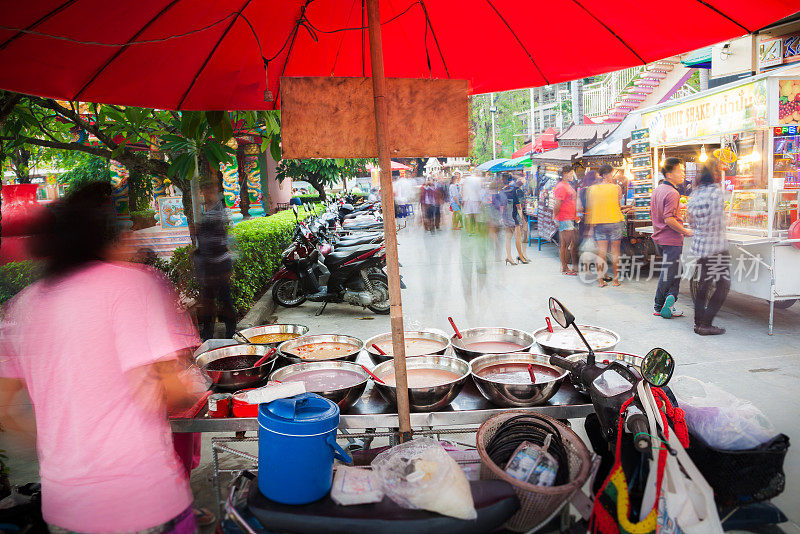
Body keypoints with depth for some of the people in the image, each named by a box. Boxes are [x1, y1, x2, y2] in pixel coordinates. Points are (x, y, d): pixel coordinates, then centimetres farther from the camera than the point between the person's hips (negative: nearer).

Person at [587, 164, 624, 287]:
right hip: (614, 221, -2)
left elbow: (589, 206, 3)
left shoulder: (591, 189, 1)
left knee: (601, 252, 5)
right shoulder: (616, 188, -6)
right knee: (615, 251, 8)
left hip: (598, 223, 2)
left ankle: (600, 280, 4)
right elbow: (618, 203, 2)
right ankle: (615, 279, 14)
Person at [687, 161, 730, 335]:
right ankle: (706, 324, 1)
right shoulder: (716, 192, -14)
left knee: (703, 284, 15)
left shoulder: (693, 196, 6)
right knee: (723, 285, 3)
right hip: (717, 247, -7)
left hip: (699, 246, 7)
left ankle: (698, 323, 18)